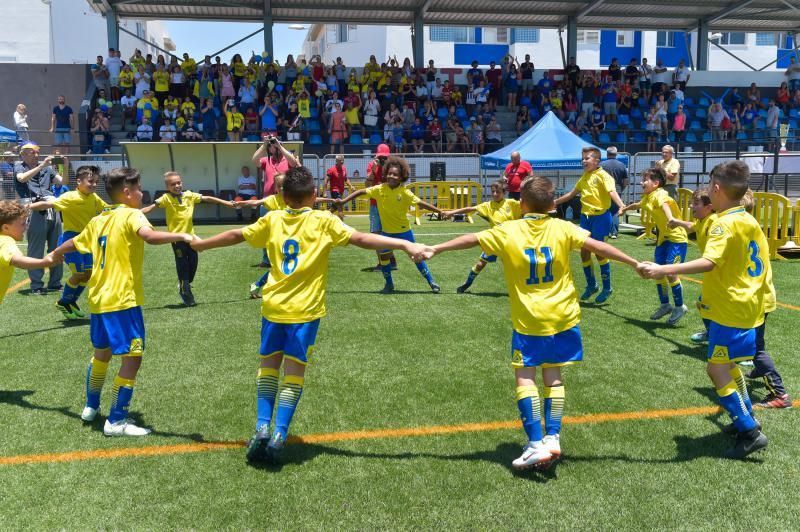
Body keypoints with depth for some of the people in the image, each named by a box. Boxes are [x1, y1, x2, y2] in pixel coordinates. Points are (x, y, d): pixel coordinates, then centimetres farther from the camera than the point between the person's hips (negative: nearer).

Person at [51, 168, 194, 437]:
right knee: (133, 356, -3)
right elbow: (149, 236, -32)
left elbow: (73, 244, 30)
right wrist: (181, 236, -35)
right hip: (122, 299, -9)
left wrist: (53, 256, 49)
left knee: (102, 352, 25)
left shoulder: (98, 220, 14)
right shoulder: (131, 215, -9)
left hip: (98, 298, 9)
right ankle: (116, 421, 0)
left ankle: (91, 406, 39)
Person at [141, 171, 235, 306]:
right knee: (182, 265, 0)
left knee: (193, 263, 11)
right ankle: (185, 292, 16)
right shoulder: (166, 198, -9)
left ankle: (184, 286, 36)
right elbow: (151, 207, -20)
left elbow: (208, 199, 5)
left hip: (190, 235, 4)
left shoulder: (190, 195, 2)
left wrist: (229, 204, 7)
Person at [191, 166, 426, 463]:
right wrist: (404, 245, -19)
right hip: (305, 308, -3)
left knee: (268, 366, 16)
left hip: (273, 305, 3)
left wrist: (201, 244, 35)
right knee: (294, 371, 4)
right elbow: (361, 239, -16)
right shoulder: (324, 221, -4)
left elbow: (236, 235, 18)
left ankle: (262, 427, 8)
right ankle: (278, 435, -1)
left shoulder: (272, 219, 6)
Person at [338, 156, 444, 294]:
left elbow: (421, 203, -17)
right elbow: (361, 192, -3)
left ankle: (431, 282, 11)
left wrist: (440, 211, -23)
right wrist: (343, 201, -7)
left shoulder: (405, 192, -15)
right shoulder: (379, 189, -9)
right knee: (383, 256, 3)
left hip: (404, 230, -2)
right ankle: (389, 284, 23)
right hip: (386, 231, 3)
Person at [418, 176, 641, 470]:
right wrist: (635, 263, -1)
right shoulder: (563, 228, -4)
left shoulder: (508, 231, -6)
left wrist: (435, 249, 6)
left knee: (525, 378, 1)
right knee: (553, 377, 14)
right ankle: (553, 438, 12)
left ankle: (537, 444, -6)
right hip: (561, 316, 3)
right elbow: (597, 246, -8)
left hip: (527, 320, -3)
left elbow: (471, 239, -2)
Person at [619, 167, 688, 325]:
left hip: (676, 237, -9)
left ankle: (680, 307, 6)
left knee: (670, 273, -12)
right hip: (663, 237, 9)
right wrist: (625, 208, 52)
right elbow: (637, 205, 33)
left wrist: (670, 219, -65)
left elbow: (664, 205, -43)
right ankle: (665, 305, 25)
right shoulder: (647, 198, 9)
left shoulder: (659, 195, -19)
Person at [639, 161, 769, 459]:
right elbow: (762, 264, 18)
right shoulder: (750, 221, 9)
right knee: (726, 365, 23)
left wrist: (662, 270, -46)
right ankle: (746, 418, 36)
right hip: (749, 307, 10)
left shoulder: (725, 223, -20)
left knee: (716, 369, -7)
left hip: (729, 310, -10)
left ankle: (750, 433, -4)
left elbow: (708, 262, -36)